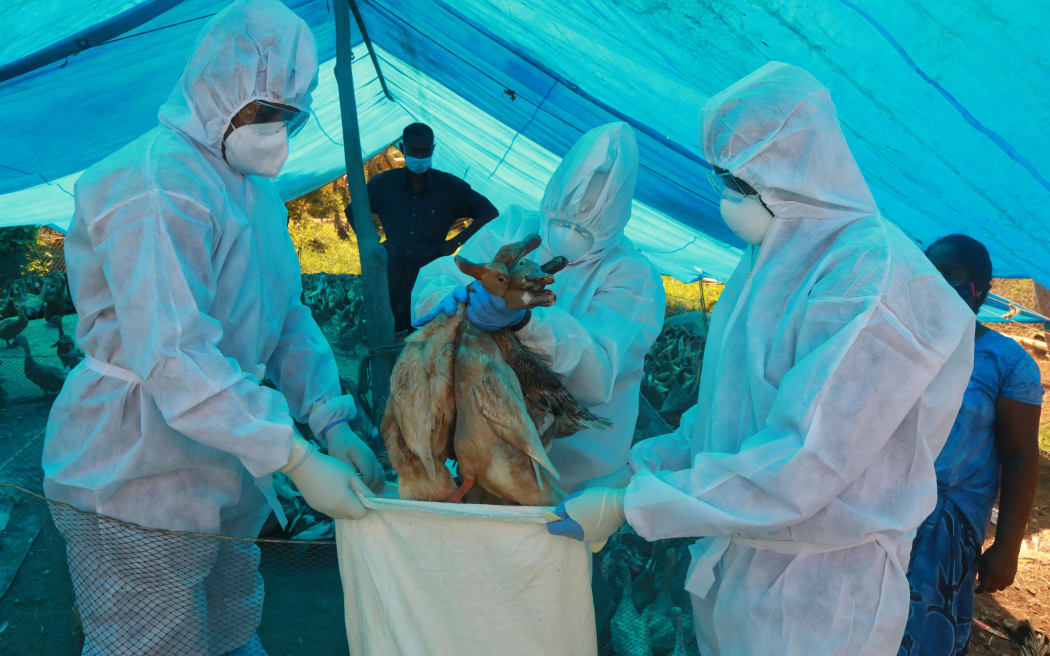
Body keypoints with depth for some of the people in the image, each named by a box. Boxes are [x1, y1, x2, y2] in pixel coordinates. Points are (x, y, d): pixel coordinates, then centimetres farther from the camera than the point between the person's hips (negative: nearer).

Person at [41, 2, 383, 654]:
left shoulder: (257, 189, 10)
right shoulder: (158, 185, -23)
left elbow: (288, 316, 10)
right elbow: (175, 358, -31)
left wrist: (332, 421, -2)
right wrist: (298, 459, -30)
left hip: (228, 474, 9)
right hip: (137, 485, -9)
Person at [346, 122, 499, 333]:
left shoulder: (449, 187, 1)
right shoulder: (384, 184, 5)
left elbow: (490, 212, 4)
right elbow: (352, 212, 19)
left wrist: (457, 242, -3)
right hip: (393, 274, 1)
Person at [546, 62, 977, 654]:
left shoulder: (872, 280, -24)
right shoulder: (775, 261, 5)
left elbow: (800, 467, -27)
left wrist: (627, 505, -25)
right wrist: (643, 464, 5)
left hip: (819, 589, -7)